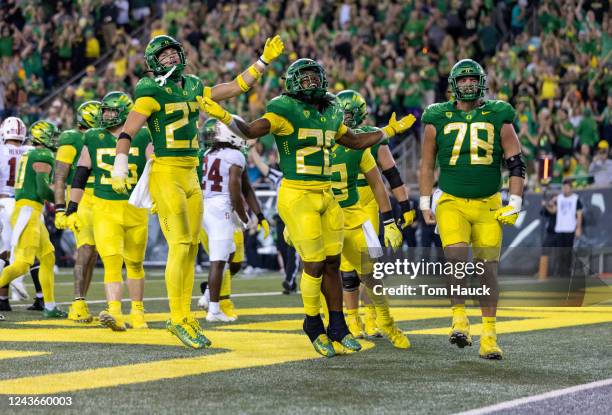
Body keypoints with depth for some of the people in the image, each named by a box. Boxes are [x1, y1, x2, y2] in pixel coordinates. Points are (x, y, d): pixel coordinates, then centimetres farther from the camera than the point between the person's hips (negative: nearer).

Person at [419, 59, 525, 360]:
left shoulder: (499, 117, 2)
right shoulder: (438, 119, 3)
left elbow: (516, 163, 5)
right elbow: (427, 164, 13)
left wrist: (514, 204, -2)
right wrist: (425, 204, 9)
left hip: (488, 205, 1)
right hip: (452, 203, -1)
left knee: (487, 269, -1)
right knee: (456, 257, -24)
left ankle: (489, 336, 8)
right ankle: (459, 317, -8)